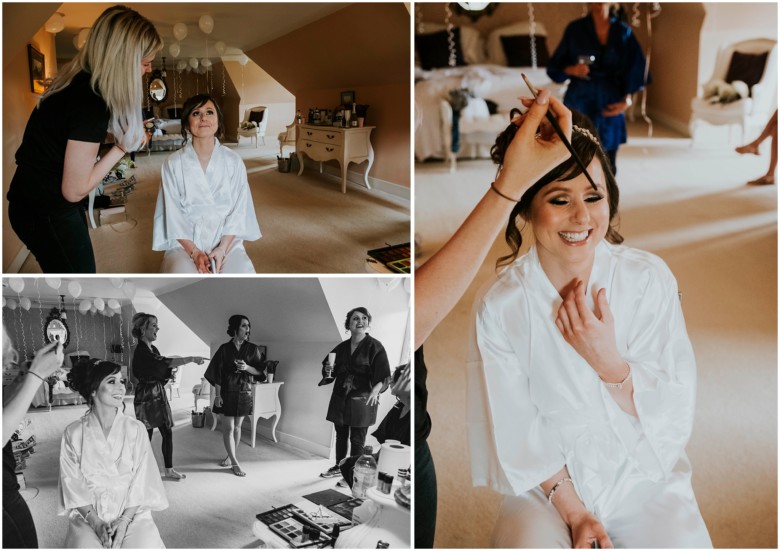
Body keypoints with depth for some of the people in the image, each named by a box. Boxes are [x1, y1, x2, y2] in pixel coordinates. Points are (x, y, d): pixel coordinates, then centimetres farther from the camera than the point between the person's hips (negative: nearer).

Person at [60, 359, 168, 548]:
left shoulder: (136, 429, 0)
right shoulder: (73, 433, 0)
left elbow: (141, 481, -1)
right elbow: (73, 484, -1)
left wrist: (124, 521, -12)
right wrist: (95, 521, -12)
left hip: (132, 513, 1)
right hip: (88, 515, 0)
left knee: (146, 545, -26)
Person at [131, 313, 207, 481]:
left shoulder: (153, 349, 11)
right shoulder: (141, 351, -18)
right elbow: (164, 362, -30)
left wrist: (170, 374, -3)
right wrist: (192, 359, -33)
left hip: (159, 394, 8)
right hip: (146, 397, -8)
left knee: (167, 433, 9)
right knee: (146, 436, -1)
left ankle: (169, 469, 19)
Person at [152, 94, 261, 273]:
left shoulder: (233, 161, 2)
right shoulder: (173, 164, -1)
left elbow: (239, 209, -1)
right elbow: (172, 214, -3)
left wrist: (222, 249, -14)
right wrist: (194, 252, -15)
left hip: (226, 240, 1)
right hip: (185, 243, -1)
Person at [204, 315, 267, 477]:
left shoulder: (253, 349, 0)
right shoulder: (224, 349, -5)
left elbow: (259, 371, 2)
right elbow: (217, 374, -5)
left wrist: (247, 367, -17)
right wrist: (218, 395, -10)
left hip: (244, 392, 2)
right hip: (227, 392, -2)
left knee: (237, 426, 11)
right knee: (228, 428, -3)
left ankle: (233, 455, 29)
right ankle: (235, 463, 4)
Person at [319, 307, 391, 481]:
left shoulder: (375, 347, -8)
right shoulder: (341, 347, 8)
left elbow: (383, 376, -13)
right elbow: (329, 372, 19)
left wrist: (375, 390, -31)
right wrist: (328, 370, -4)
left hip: (362, 400, -5)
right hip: (340, 398, 5)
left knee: (357, 439, 0)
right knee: (341, 435, 16)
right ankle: (339, 467, 33)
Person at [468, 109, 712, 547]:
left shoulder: (650, 280, -11)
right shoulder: (501, 306, -13)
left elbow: (675, 412, -8)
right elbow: (519, 435, -6)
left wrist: (609, 361, -23)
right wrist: (573, 512, -13)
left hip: (647, 475, 1)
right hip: (548, 482, -1)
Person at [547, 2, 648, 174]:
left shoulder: (623, 32, 4)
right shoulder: (575, 29, 0)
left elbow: (633, 70, 6)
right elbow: (554, 68, 2)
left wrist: (626, 100, -8)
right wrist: (571, 70, -18)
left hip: (610, 105, 2)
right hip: (580, 103, -2)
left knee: (608, 166, 4)